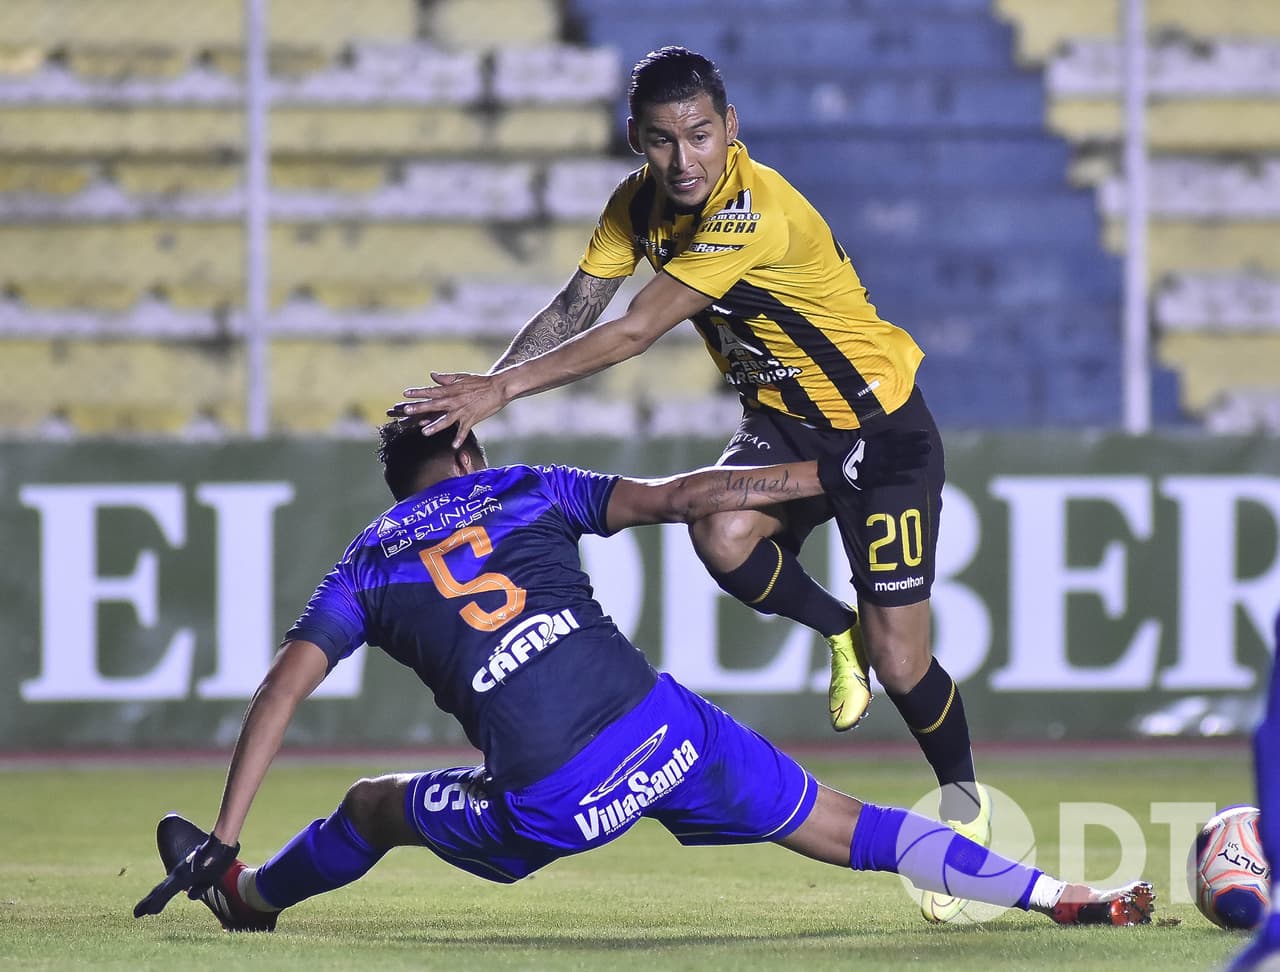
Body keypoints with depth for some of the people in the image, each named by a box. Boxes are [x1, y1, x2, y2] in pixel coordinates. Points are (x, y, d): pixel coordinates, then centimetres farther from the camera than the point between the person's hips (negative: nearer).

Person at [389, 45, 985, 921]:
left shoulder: (755, 213, -33)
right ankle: (837, 629, 5)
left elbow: (633, 334, -35)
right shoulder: (640, 201, -8)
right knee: (722, 538, -28)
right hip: (780, 419, 6)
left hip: (880, 426, -6)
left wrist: (503, 388, -36)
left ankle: (965, 800, 22)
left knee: (899, 663, -8)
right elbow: (575, 309, -8)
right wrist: (475, 396, -22)